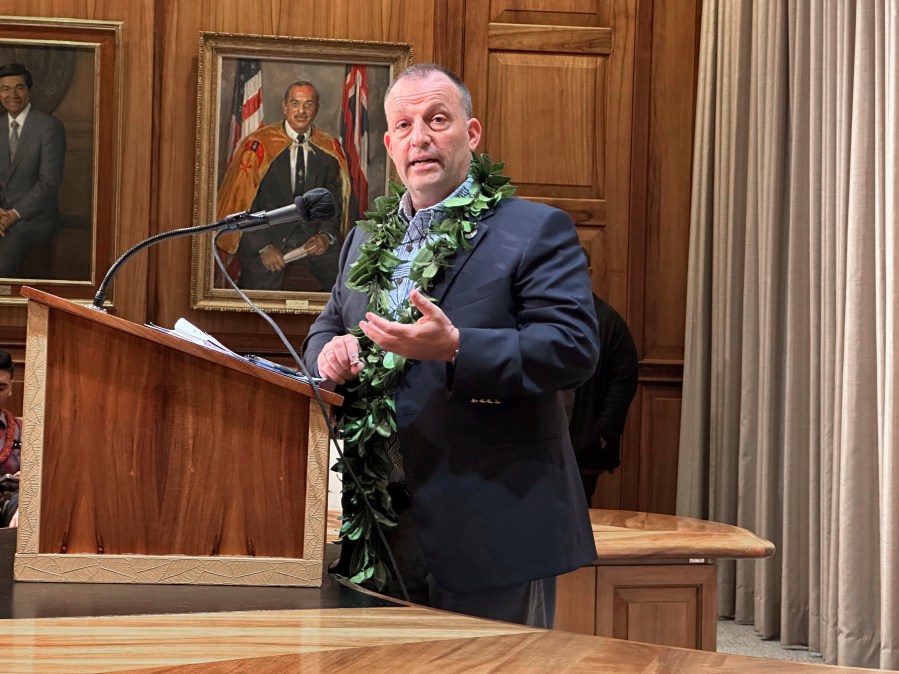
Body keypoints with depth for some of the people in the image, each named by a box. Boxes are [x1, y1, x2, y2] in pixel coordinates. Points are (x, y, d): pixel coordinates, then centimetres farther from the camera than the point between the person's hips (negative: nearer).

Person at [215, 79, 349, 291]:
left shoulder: (328, 149, 4)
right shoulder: (259, 145, -8)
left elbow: (334, 196, 12)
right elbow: (241, 201, -6)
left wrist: (326, 235, -6)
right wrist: (263, 247, -13)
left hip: (312, 232, 3)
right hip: (267, 232, -3)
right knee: (260, 291, -20)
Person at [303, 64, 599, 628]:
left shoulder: (537, 231, -5)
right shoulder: (365, 240, 17)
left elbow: (575, 348, -15)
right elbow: (326, 327, 24)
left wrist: (456, 348, -27)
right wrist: (330, 352, -2)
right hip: (382, 521, 6)